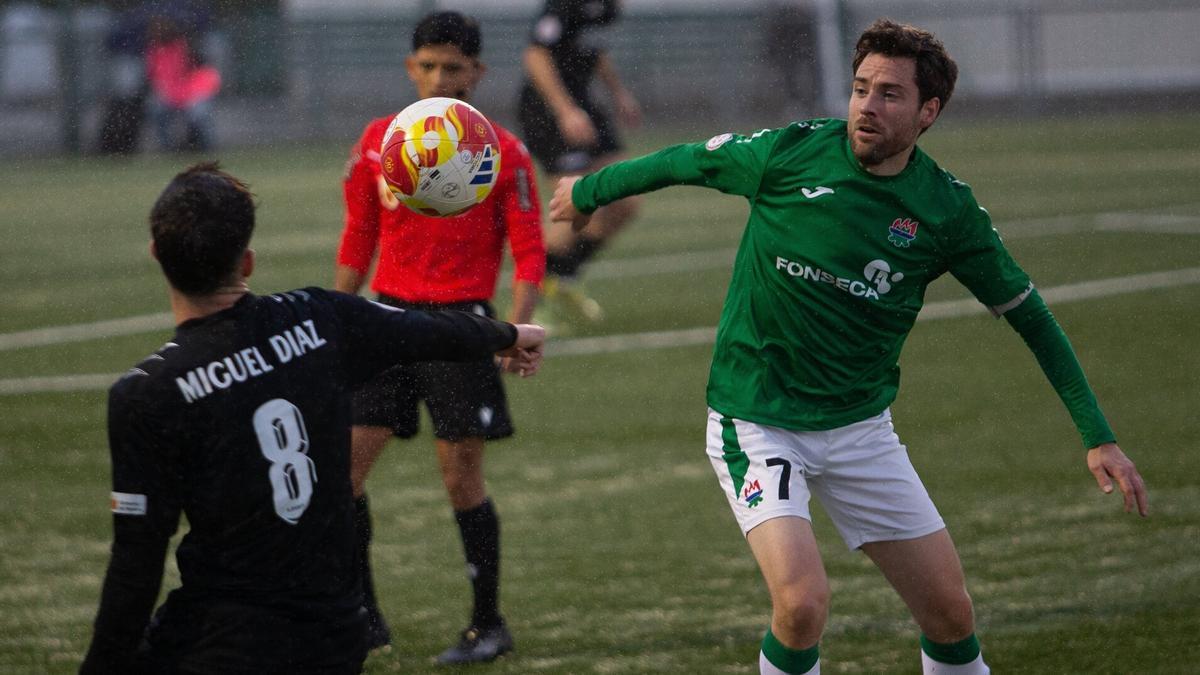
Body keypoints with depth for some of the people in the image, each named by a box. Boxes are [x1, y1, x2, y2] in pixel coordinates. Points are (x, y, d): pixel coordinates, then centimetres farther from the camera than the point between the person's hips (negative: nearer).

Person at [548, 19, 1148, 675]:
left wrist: (1097, 435, -1)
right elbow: (684, 161, 5)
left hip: (862, 429, 3)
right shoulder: (792, 152, -13)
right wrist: (587, 192, 19)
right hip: (756, 423, -3)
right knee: (802, 601, -23)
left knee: (950, 613, 3)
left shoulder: (947, 209, -7)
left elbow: (1027, 314, 3)